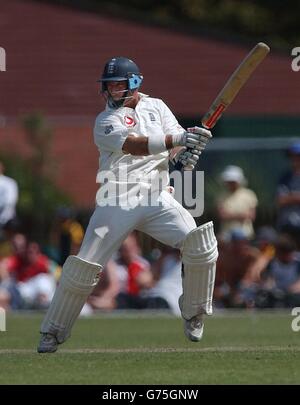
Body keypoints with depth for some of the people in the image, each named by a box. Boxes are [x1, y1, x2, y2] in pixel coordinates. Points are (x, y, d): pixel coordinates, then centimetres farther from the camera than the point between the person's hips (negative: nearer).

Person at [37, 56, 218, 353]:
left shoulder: (156, 107, 14)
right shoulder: (105, 121, 0)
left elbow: (177, 141, 3)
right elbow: (134, 145, -19)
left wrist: (186, 154, -23)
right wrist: (177, 139, -32)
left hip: (156, 199, 3)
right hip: (116, 202, -2)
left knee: (200, 245, -16)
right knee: (83, 267, -8)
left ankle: (193, 316, 6)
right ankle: (52, 333, 6)